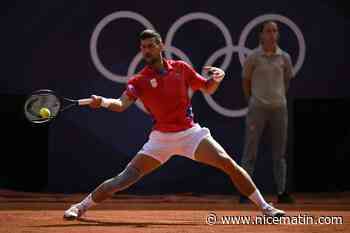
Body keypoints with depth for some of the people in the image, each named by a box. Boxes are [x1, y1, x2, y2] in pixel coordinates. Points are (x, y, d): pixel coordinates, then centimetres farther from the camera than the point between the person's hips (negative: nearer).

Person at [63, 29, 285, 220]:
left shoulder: (181, 68, 2)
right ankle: (80, 207, 5)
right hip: (161, 138, -1)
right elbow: (121, 104, -19)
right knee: (125, 178, -9)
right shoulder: (139, 80, -4)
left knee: (229, 164, -12)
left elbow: (207, 88, 13)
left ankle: (265, 207, 1)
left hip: (191, 133, 1)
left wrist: (217, 78, -10)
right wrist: (103, 101, -40)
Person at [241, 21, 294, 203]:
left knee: (279, 154, 8)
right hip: (258, 108, -3)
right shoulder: (253, 58, -5)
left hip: (279, 108, 3)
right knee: (250, 152, -2)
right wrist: (251, 101, 9)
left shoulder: (284, 58, 2)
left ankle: (281, 192, 14)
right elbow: (246, 80, 6)